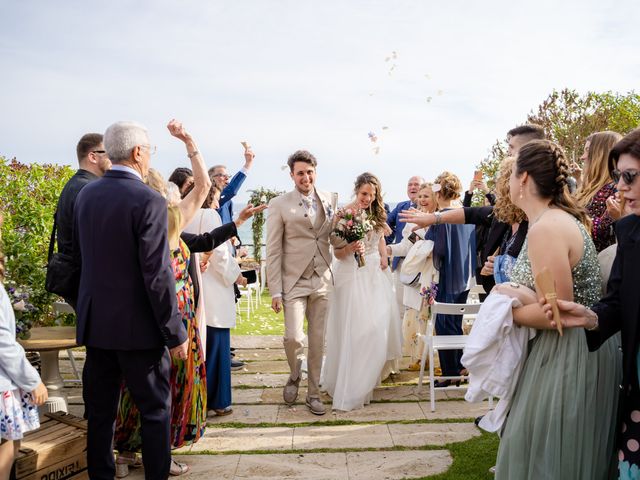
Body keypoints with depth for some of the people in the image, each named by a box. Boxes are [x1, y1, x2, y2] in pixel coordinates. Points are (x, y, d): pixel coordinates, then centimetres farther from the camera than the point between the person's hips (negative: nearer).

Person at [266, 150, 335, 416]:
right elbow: (273, 251, -5)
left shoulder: (330, 200, 7)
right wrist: (275, 291, -8)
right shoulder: (279, 205, -4)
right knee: (293, 337, -12)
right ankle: (294, 375, 20)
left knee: (317, 340, 9)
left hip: (322, 281, 3)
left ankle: (313, 393, 24)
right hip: (294, 282, -3)